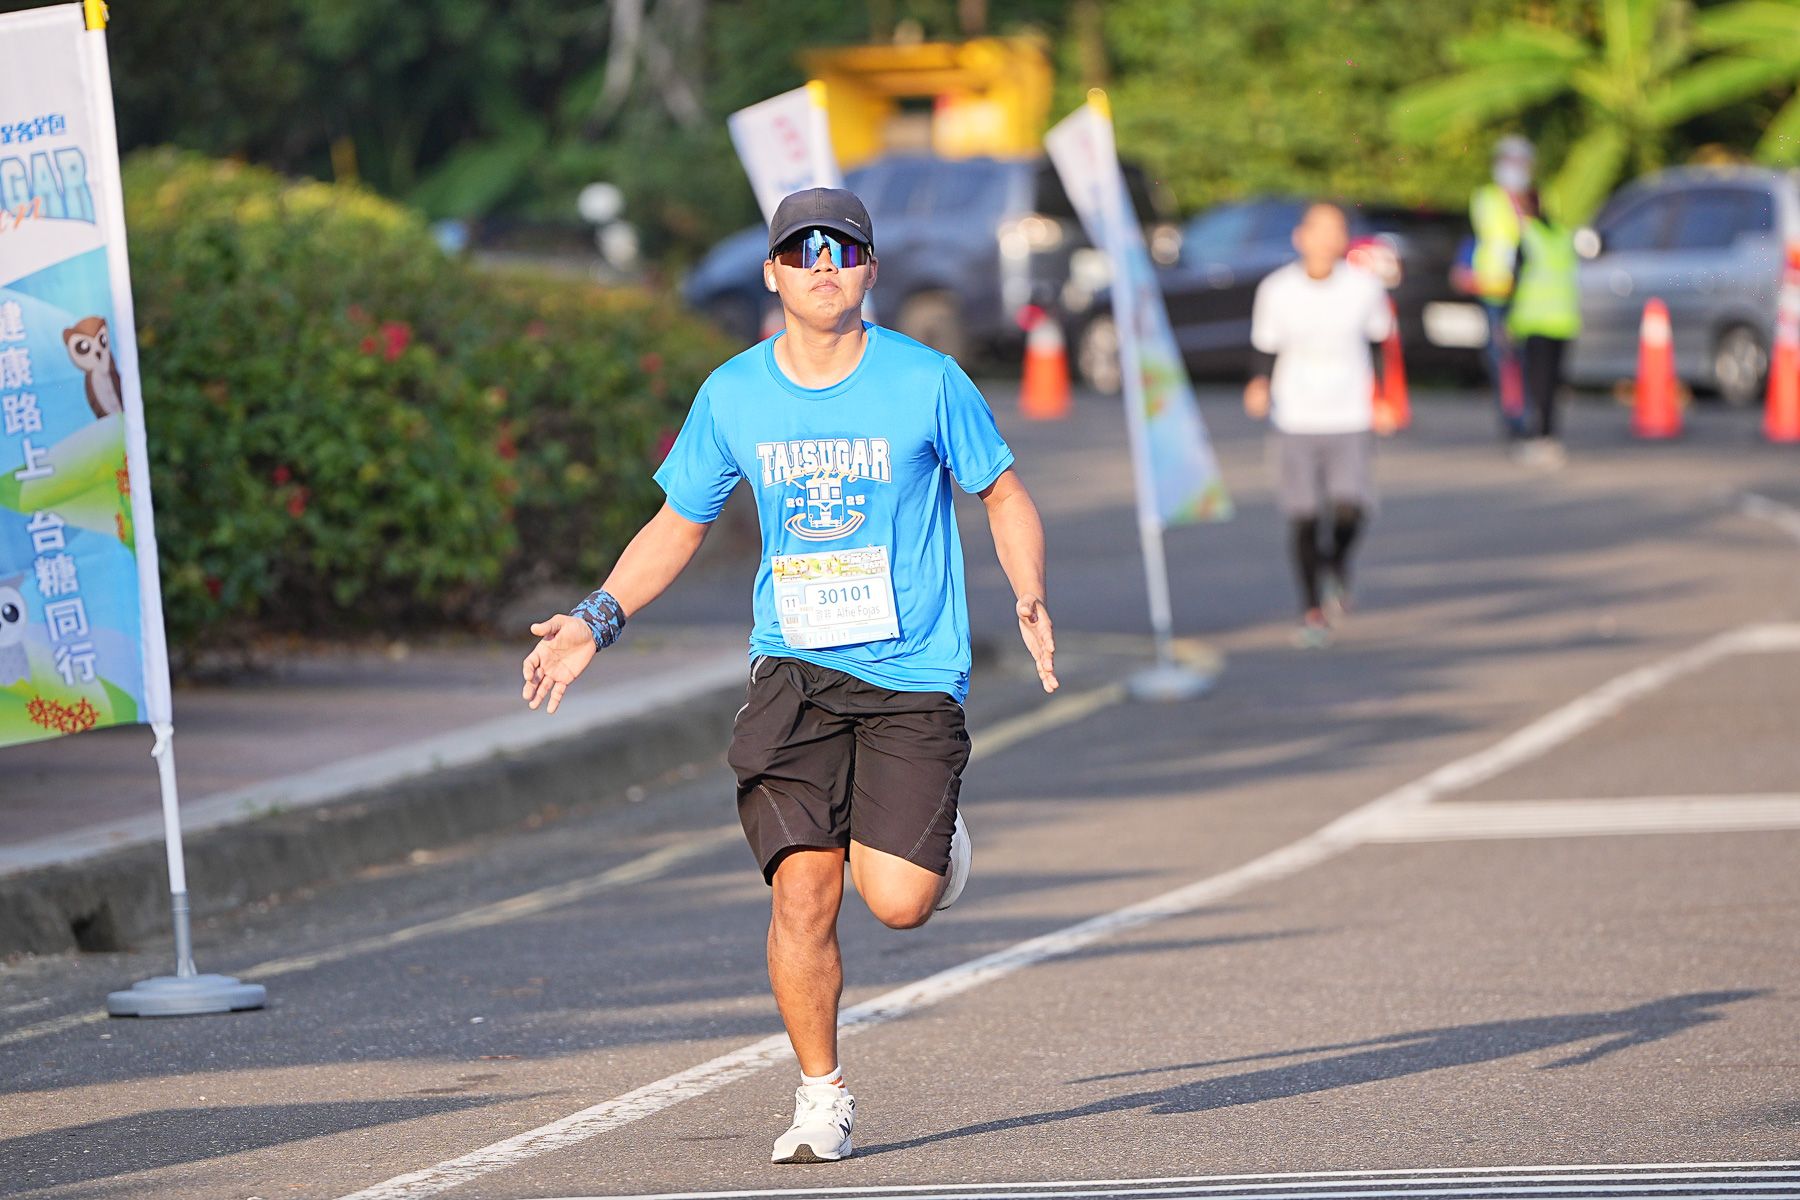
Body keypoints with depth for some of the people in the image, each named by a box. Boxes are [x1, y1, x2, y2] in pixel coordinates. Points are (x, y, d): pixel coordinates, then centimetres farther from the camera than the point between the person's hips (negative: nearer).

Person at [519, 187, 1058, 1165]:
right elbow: (678, 525, 15)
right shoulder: (733, 396, 2)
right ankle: (821, 1097, 7)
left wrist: (1030, 599, -11)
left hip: (913, 675, -2)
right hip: (793, 671, 2)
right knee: (802, 890, -11)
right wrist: (598, 619, 3)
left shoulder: (926, 383, -5)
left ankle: (932, 838, 25)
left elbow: (1003, 495, 7)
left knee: (897, 901, -12)